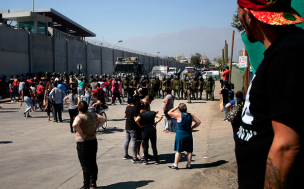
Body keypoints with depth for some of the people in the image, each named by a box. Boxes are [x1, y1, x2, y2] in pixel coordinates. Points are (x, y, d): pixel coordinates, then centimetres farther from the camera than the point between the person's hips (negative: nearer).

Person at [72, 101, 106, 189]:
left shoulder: (79, 117, -18)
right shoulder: (93, 115, 1)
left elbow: (75, 125, -37)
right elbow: (103, 119, 10)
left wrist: (81, 134, -24)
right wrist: (96, 128, 4)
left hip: (83, 143, -6)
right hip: (93, 141, 6)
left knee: (85, 165, 3)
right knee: (93, 163, 17)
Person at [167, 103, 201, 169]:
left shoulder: (179, 115, -15)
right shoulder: (191, 115, -2)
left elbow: (169, 112, -7)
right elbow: (198, 122, 2)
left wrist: (176, 108, -3)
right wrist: (192, 128, 6)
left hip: (180, 135, -3)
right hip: (188, 135, 4)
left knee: (178, 151, 6)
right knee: (189, 151, 12)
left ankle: (175, 165, 13)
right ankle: (188, 164, 19)